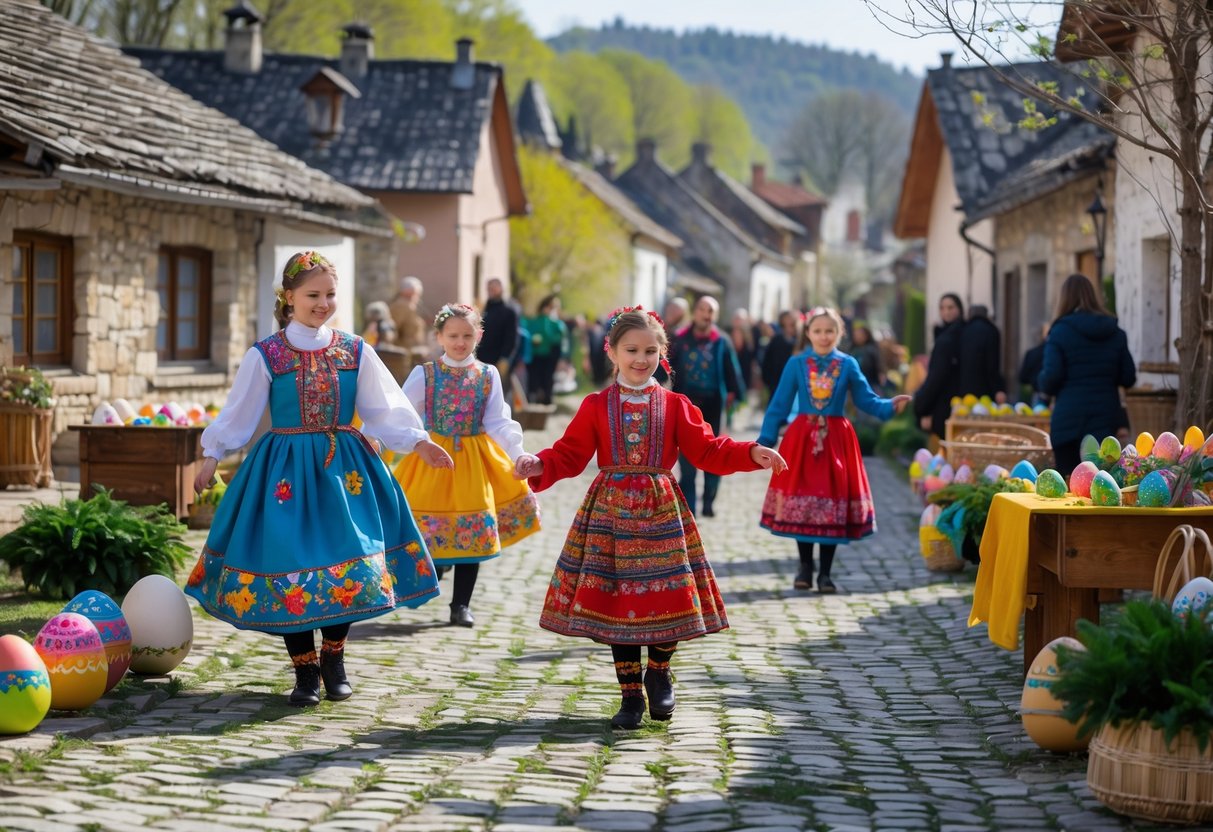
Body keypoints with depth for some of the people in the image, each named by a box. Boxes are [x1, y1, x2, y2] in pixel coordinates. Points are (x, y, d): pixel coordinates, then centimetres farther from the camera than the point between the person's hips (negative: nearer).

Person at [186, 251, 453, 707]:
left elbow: (384, 408, 7)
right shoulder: (265, 355, 0)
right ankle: (305, 670, 8)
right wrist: (211, 456, -1)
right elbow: (238, 412, 4)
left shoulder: (354, 351, 5)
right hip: (286, 470, -2)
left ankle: (333, 659, 18)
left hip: (344, 468, 2)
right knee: (290, 565, -4)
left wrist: (419, 442, -1)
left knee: (347, 561, -2)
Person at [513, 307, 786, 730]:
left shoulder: (674, 405, 5)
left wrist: (752, 454, -12)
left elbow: (707, 451, 2)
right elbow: (570, 454, 0)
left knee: (665, 599, 0)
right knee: (617, 607, 1)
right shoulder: (596, 405, 3)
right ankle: (631, 695, 13)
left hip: (661, 511, 1)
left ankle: (659, 675, 28)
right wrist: (539, 465, -19)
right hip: (611, 512, 0)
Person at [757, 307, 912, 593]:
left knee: (833, 502, 1)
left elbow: (866, 400, 2)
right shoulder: (796, 364, 0)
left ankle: (825, 572, 11)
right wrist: (766, 440, -4)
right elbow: (779, 405, 1)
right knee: (801, 500, 3)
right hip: (801, 439, 0)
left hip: (836, 440, 0)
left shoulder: (847, 365, 2)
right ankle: (805, 568, 18)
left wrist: (890, 406, -17)